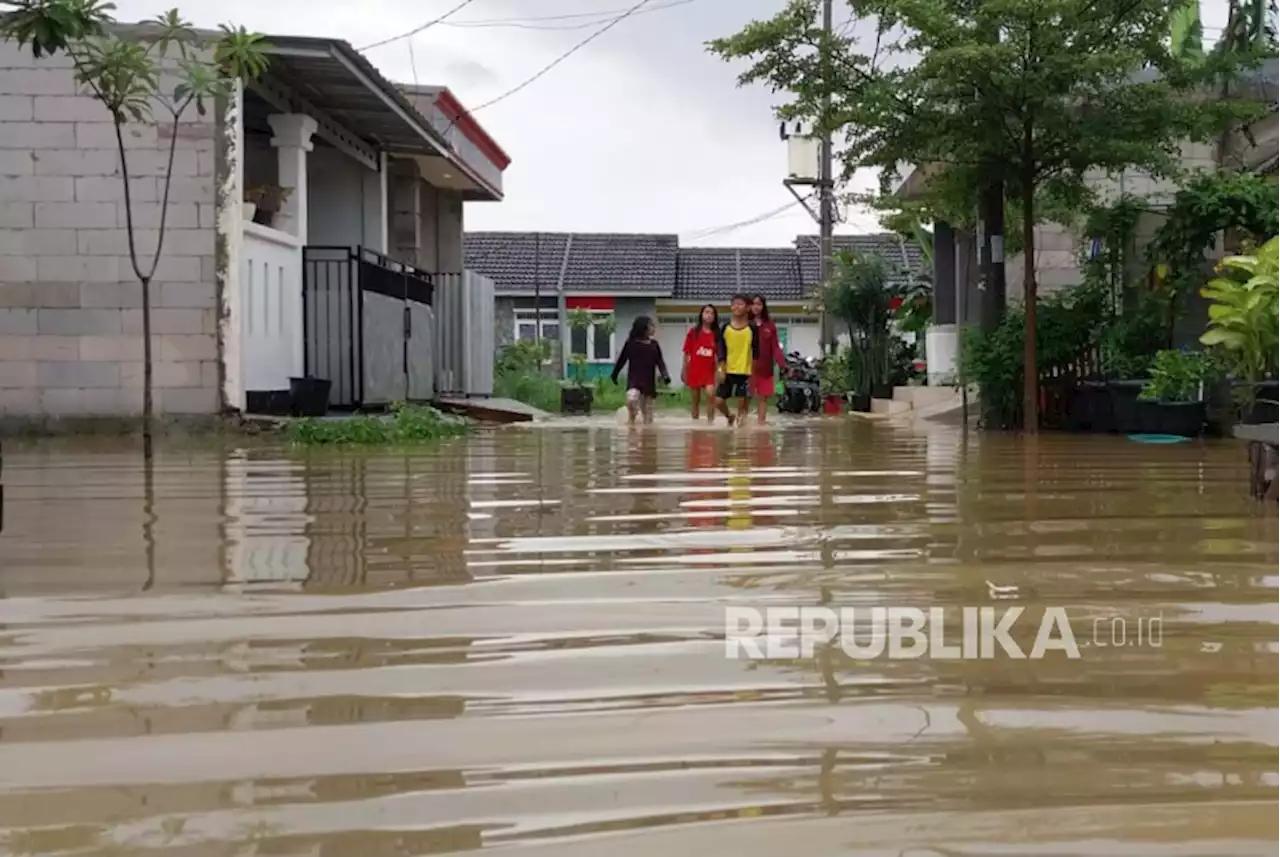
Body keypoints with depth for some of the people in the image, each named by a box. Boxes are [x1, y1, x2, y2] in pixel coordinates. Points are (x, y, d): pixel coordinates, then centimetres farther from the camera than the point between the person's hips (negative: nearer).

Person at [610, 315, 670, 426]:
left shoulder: (654, 344, 5)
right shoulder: (631, 343, -3)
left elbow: (660, 361, 3)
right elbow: (622, 359, 5)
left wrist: (665, 375, -12)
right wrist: (614, 374, 10)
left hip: (649, 381, 3)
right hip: (634, 380, -3)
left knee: (647, 406, 6)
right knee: (632, 398, -26)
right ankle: (631, 420, -1)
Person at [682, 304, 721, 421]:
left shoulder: (716, 334, 1)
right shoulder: (693, 331, -1)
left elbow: (718, 355, 4)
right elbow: (687, 353, 2)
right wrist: (684, 371, 2)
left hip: (709, 372, 0)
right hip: (694, 371, 0)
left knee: (711, 394, -20)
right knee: (696, 401, 8)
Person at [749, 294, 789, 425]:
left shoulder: (770, 326, 5)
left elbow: (775, 347, 1)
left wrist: (782, 364, -13)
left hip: (765, 368, 2)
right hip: (747, 366, -2)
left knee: (763, 396, 6)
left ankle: (761, 421, 12)